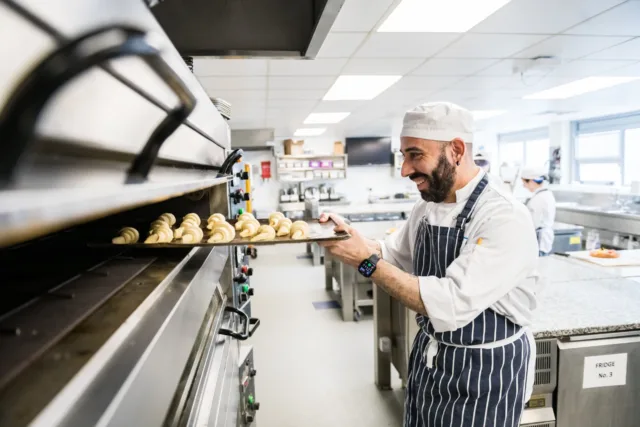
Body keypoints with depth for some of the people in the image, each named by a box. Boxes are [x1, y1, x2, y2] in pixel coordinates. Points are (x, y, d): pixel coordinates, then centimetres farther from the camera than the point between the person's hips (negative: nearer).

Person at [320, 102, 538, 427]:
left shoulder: (505, 218, -25)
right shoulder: (426, 208, 0)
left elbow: (449, 306, -32)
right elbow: (393, 257, 14)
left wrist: (366, 261, -29)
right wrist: (349, 237, -4)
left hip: (483, 377, -7)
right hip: (427, 363, 7)